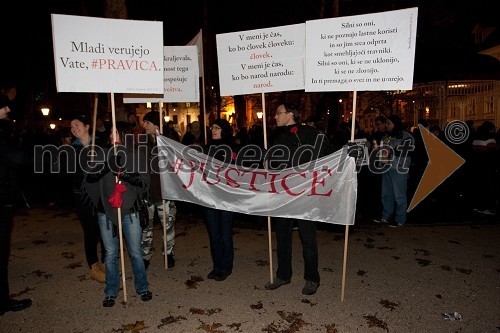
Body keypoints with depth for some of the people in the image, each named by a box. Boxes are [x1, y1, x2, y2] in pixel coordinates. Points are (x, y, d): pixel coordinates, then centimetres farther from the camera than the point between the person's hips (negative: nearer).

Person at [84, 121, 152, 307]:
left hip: (129, 211, -1)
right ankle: (111, 292, 26)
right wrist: (108, 164, -22)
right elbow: (90, 175, -8)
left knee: (135, 252, 6)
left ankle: (142, 288, 24)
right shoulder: (104, 154, 6)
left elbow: (144, 181, -2)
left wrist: (125, 174, -17)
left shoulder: (136, 156, 3)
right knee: (110, 254, 10)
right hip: (106, 211, 1)